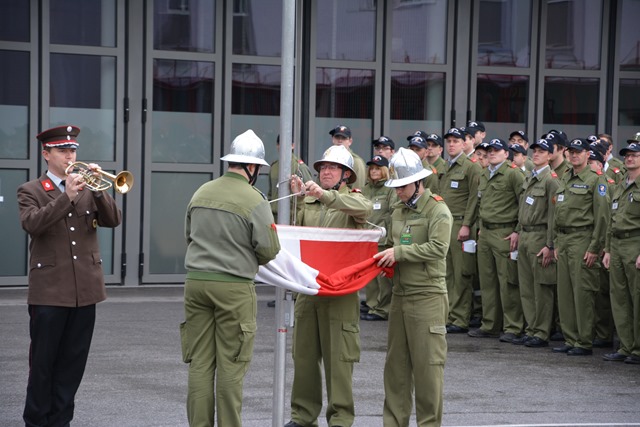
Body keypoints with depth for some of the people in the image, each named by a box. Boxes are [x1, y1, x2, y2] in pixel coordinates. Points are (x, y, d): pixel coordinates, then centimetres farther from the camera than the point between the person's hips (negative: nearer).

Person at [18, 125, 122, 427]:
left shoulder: (88, 189, 13)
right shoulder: (30, 191, 2)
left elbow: (113, 220, 1)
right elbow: (31, 223, -17)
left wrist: (99, 190, -15)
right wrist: (67, 196, -25)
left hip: (85, 289, 4)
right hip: (49, 291, -4)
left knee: (73, 362, 7)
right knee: (43, 362, 2)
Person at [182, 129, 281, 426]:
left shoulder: (201, 193, 6)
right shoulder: (254, 200, -10)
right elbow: (269, 250, -8)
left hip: (196, 280, 5)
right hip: (234, 287, -5)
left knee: (199, 362, 8)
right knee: (231, 365, 1)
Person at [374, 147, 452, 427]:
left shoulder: (438, 210, -8)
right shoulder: (399, 211, 16)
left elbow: (438, 248, -19)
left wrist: (399, 252, -17)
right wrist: (385, 258, 5)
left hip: (427, 296, -8)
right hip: (400, 294, 8)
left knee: (428, 364, -4)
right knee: (396, 362, 10)